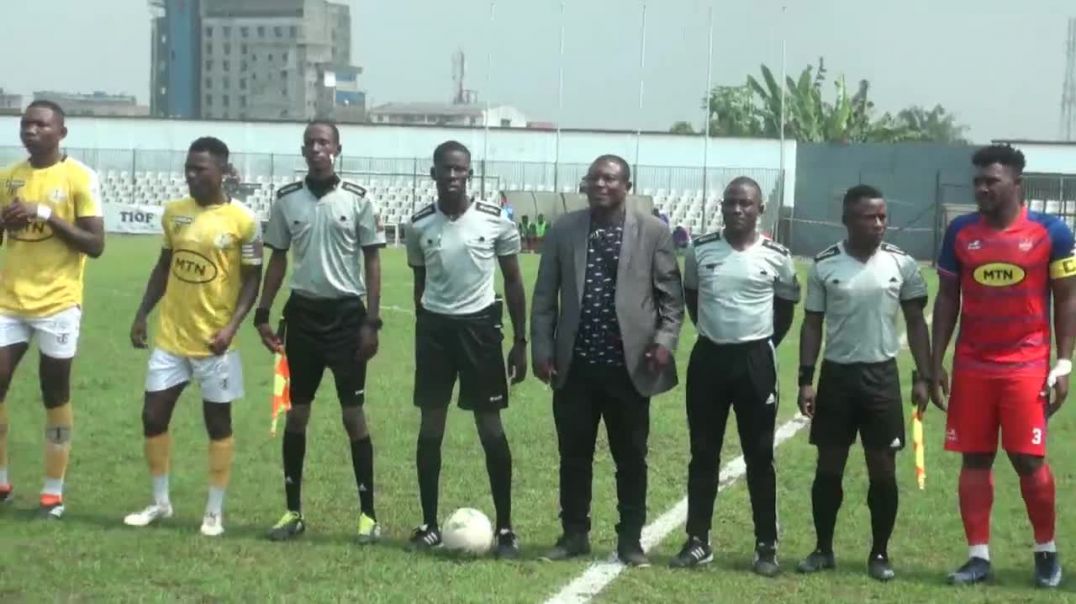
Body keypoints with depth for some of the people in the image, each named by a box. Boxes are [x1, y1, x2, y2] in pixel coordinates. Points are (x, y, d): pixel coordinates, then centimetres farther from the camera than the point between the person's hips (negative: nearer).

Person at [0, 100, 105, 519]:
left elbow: (95, 245, -11)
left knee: (55, 395, 4)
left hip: (57, 304, -5)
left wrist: (46, 214, -19)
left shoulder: (80, 177, -7)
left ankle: (54, 492, 12)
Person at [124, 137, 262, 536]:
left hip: (213, 340, -5)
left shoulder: (243, 221, -11)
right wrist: (142, 314, 10)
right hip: (170, 337, 5)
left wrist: (231, 326, -18)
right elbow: (163, 267, 15)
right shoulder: (173, 212, 5)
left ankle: (214, 512, 14)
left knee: (218, 421, 5)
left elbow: (251, 280, -7)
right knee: (153, 416, 7)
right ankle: (160, 502, 23)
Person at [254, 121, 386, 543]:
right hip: (303, 312, 3)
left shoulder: (357, 200, -5)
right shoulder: (287, 200, 3)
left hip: (346, 313, -3)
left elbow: (372, 262, -2)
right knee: (297, 412, 8)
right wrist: (263, 313, 4)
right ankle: (293, 511, 17)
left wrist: (371, 321, -8)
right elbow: (278, 259, 11)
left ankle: (368, 513, 6)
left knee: (353, 413, -2)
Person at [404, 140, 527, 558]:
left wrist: (520, 341, -2)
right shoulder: (419, 225, 0)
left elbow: (513, 281, 1)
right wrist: (423, 330, 14)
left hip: (479, 326, -2)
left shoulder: (495, 220, -7)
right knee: (430, 427, 6)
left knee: (491, 428, 1)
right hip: (434, 327, 2)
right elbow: (420, 284, 12)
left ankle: (505, 528, 8)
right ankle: (429, 524, 16)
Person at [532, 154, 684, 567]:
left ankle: (630, 539, 18)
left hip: (628, 365, -1)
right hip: (575, 365, 2)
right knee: (574, 455, 9)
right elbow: (544, 296, 6)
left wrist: (665, 340, -10)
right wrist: (542, 349, 0)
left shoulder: (653, 231, 0)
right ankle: (574, 534, 22)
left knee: (631, 456, 7)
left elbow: (671, 295, 2)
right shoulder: (563, 230, 5)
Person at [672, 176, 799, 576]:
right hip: (708, 358, 2)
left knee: (759, 456, 4)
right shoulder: (700, 250, 0)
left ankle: (766, 546, 12)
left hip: (755, 361, -2)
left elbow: (786, 306, 10)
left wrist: (763, 344, 9)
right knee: (703, 453, 8)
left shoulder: (776, 257, -4)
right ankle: (698, 541, 16)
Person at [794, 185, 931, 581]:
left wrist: (923, 377, -2)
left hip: (882, 375, 0)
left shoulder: (902, 263, -1)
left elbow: (916, 322, 4)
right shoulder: (824, 265, -2)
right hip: (836, 374, 0)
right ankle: (823, 549, 19)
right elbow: (812, 324, 3)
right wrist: (805, 379, -3)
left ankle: (880, 553, 16)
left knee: (883, 468, 3)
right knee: (829, 466, 6)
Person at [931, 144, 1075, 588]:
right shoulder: (960, 233, 3)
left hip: (1027, 366, -3)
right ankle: (979, 556, 12)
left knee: (1029, 459, -1)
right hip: (971, 366, 3)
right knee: (974, 459, 4)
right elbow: (947, 299, 9)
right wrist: (936, 364, 5)